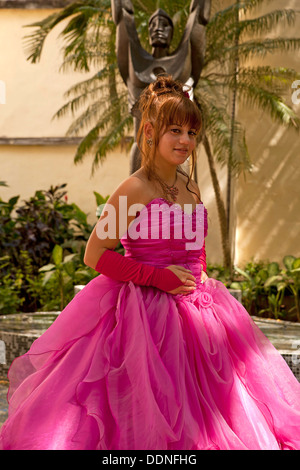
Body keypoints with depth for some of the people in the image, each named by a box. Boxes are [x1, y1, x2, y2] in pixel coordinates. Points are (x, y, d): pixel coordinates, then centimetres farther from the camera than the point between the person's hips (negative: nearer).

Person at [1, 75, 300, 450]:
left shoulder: (191, 189, 7)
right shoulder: (135, 190, -14)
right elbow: (95, 254, -15)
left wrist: (197, 282, 9)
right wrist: (157, 276, -16)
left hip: (194, 309, 7)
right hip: (144, 311, -7)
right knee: (144, 423, 0)